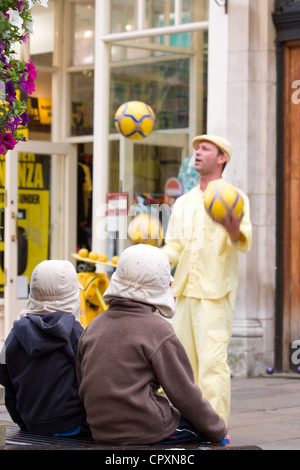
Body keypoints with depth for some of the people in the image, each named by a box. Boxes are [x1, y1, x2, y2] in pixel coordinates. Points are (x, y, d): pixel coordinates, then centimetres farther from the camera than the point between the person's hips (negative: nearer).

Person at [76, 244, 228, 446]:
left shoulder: (94, 326, 9)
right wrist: (218, 429, 4)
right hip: (146, 431, -8)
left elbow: (82, 385, 15)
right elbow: (185, 394, -9)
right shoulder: (158, 330, -12)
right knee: (216, 435, 11)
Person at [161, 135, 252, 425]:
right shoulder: (183, 203, 19)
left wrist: (234, 230, -36)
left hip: (215, 292, -6)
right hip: (184, 291, 6)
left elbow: (244, 242, -13)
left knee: (212, 361, -14)